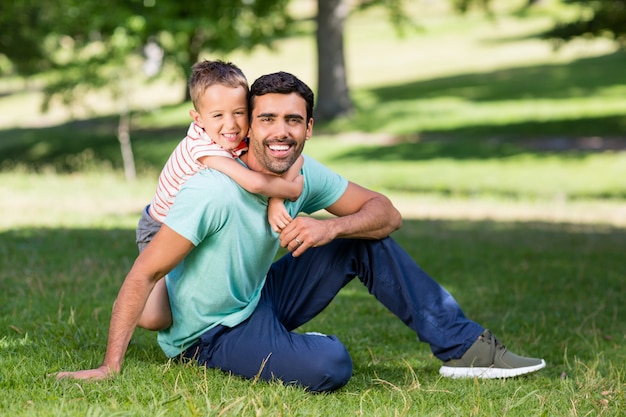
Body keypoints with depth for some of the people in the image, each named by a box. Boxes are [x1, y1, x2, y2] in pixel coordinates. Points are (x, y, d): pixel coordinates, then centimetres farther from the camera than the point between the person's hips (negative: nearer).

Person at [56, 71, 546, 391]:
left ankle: (463, 346, 4)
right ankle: (307, 344, 5)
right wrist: (110, 367, -32)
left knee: (364, 242, -4)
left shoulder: (304, 175, -8)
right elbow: (143, 274, -27)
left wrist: (331, 228, -23)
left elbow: (387, 213, -1)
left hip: (260, 300, 7)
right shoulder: (214, 191, -29)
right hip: (211, 334, -7)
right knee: (329, 365, -33)